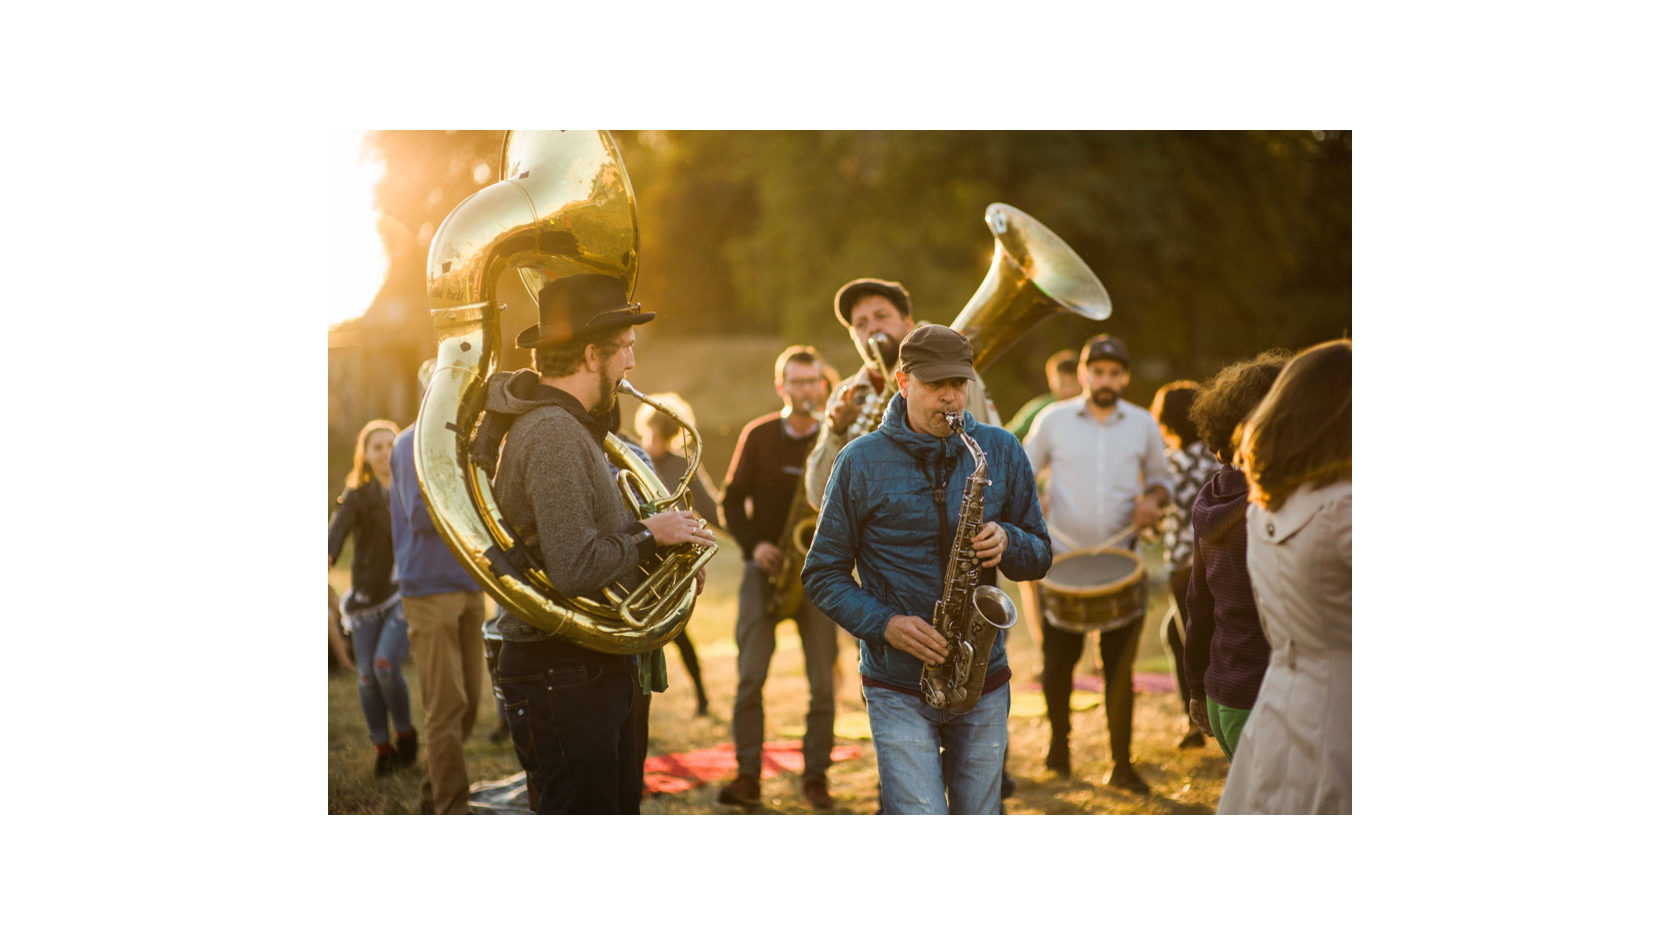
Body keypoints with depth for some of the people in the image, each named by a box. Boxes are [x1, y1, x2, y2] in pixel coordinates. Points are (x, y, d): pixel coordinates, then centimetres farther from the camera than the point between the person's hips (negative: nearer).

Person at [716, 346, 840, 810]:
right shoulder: (758, 436, 2)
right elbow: (732, 500, 7)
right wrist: (752, 544, -8)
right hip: (766, 565, 0)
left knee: (823, 680, -2)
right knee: (750, 675, -8)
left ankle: (816, 776, 10)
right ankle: (747, 774, 1)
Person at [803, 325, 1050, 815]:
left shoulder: (1001, 451, 5)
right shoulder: (861, 462, -3)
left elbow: (1040, 556, 11)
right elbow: (823, 574, 0)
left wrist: (1007, 543, -13)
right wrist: (885, 624, -15)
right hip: (897, 687, -3)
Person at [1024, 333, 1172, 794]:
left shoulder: (1143, 425, 6)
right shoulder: (1053, 420, 2)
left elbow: (1161, 476, 18)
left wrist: (1153, 498, -5)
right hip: (1062, 559, -1)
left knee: (1119, 665, 2)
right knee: (1058, 661, 1)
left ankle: (1121, 764, 12)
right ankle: (1058, 738, 27)